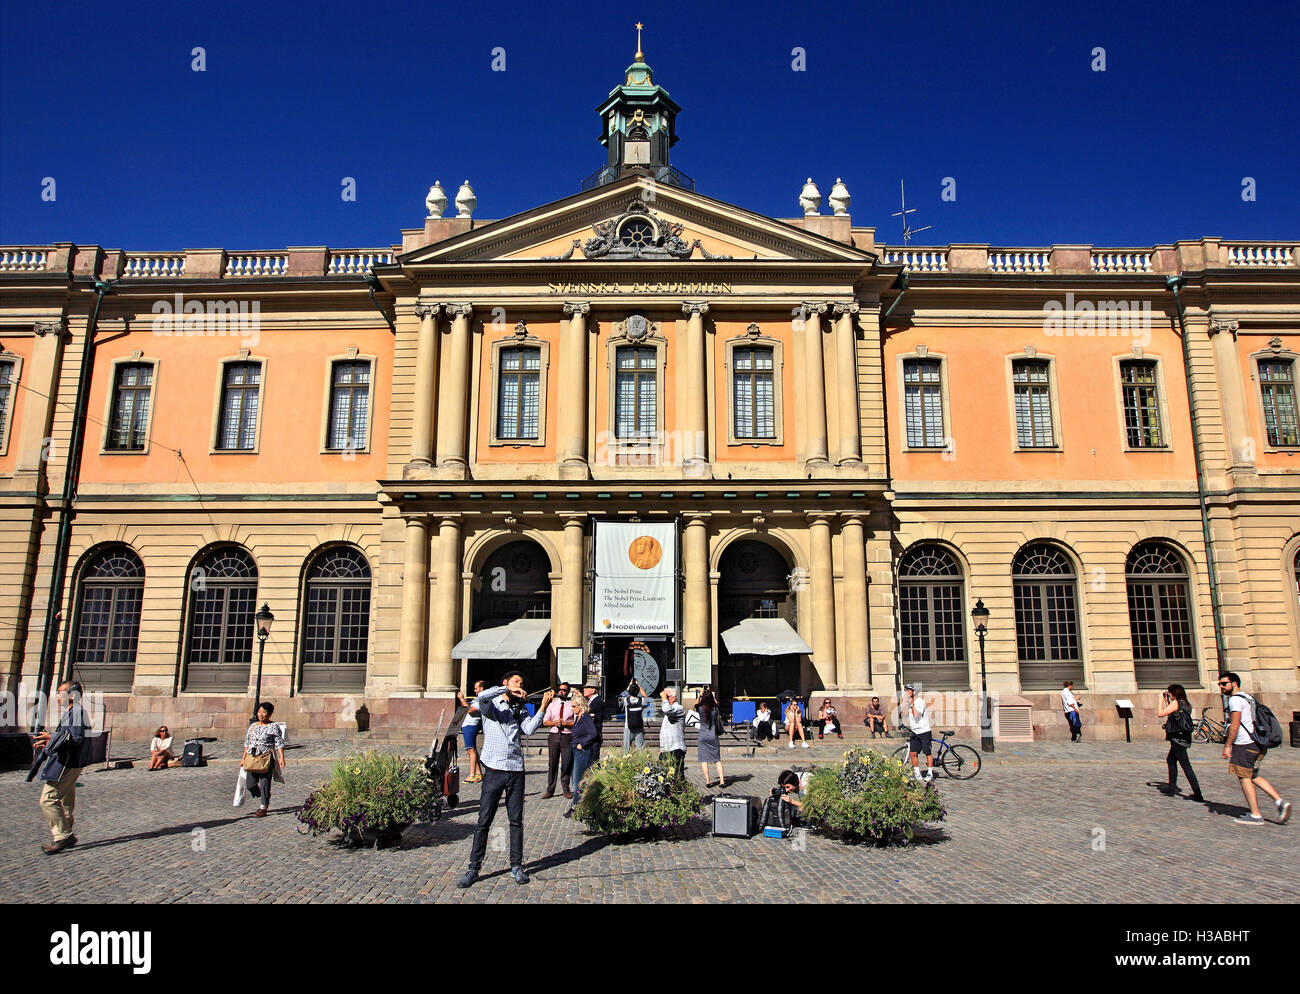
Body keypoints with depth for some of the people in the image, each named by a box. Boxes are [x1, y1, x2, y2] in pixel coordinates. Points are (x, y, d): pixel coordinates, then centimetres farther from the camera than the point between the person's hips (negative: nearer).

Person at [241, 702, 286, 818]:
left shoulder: (273, 727, -3)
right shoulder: (252, 726, 14)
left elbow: (279, 743, -7)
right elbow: (247, 743, 20)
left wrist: (281, 758, -15)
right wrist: (243, 758, 16)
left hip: (266, 758, -5)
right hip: (252, 758, 5)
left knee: (264, 784, -4)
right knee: (251, 785, 4)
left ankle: (263, 809, 7)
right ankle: (265, 799, 30)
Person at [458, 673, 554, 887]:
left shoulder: (520, 710, 14)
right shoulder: (490, 705, 5)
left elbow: (529, 729, -4)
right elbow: (481, 697, -19)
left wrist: (543, 707, -13)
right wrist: (508, 690, -20)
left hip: (516, 770, 3)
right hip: (494, 769, -3)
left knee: (516, 821, 7)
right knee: (484, 821, 1)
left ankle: (516, 866, 18)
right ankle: (473, 869, 11)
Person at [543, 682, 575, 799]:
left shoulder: (572, 705, 5)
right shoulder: (552, 705, 14)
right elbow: (545, 722, 10)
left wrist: (565, 723, -14)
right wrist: (554, 723, -8)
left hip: (567, 737, -2)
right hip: (553, 736, 2)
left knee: (566, 765, -1)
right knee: (552, 764, 3)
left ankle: (566, 790, 10)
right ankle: (550, 790, 10)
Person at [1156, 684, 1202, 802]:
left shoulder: (1176, 703, -15)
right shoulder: (1186, 704, 10)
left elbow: (1160, 714, -14)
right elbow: (1171, 715, 19)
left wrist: (1161, 701, -2)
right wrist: (1166, 702, 19)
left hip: (1178, 738, -9)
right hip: (1185, 738, 9)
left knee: (1186, 766, -6)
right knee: (1170, 760, 24)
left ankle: (1198, 795, -6)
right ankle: (1172, 786, 31)